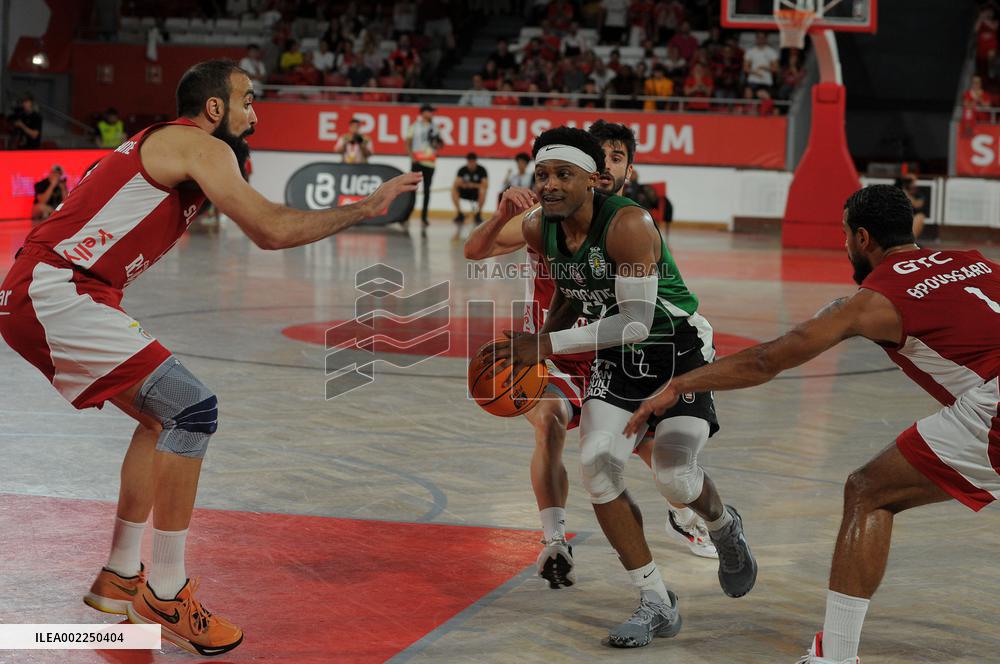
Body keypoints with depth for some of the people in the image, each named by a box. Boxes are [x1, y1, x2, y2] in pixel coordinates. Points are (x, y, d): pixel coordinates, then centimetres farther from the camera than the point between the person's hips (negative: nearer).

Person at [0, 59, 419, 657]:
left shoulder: (162, 146, 23)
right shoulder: (200, 144, -6)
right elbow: (272, 231, -12)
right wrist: (365, 210, -4)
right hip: (56, 294, -10)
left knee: (163, 417, 19)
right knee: (193, 409, -15)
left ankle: (121, 579, 24)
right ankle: (165, 594, -8)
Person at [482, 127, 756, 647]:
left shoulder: (629, 224, -29)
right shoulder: (539, 229, -6)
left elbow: (637, 322, -33)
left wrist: (551, 344, -34)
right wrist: (536, 345, 6)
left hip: (678, 346, -6)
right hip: (616, 356, 6)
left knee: (674, 477, -15)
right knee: (597, 464, -12)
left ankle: (724, 527, 25)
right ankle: (656, 604, 0)